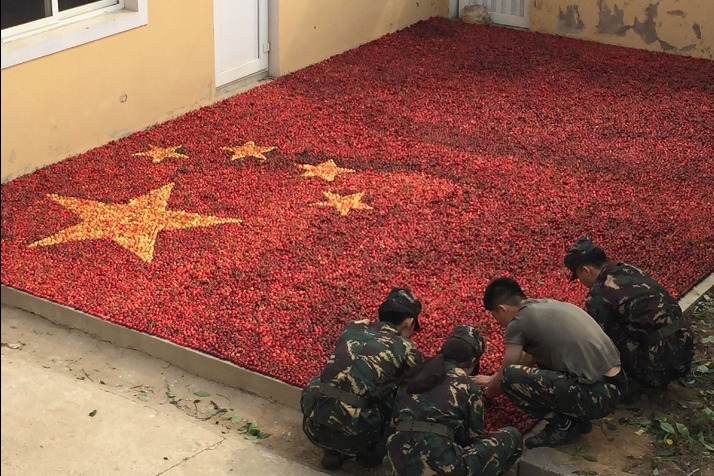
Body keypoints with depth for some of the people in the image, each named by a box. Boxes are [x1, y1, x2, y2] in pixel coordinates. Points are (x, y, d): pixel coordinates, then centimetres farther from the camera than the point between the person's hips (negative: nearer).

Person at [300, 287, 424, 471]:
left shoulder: (353, 328, 16)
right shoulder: (407, 350, 5)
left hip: (314, 424, 4)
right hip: (353, 434, -4)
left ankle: (333, 452, 24)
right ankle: (371, 453, 20)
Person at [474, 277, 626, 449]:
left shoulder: (518, 322, -6)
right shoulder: (546, 305, 18)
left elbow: (506, 374, 6)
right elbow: (528, 356, 34)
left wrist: (486, 393, 26)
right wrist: (493, 378, 43)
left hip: (596, 396, -9)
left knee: (511, 377, -12)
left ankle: (564, 425, 1)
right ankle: (576, 417, 17)